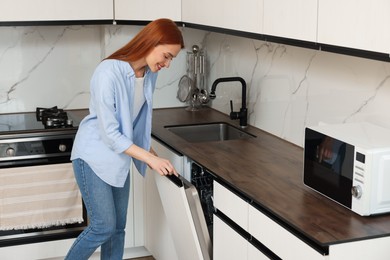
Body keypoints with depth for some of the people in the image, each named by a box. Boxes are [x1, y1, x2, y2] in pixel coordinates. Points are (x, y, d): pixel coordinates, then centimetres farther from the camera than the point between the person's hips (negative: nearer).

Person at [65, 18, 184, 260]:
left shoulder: (149, 74, -3)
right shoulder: (109, 72, -27)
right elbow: (110, 134, -25)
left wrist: (152, 154, 4)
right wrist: (150, 158, -24)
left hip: (119, 156, 7)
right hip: (94, 156, -7)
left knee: (118, 228, 10)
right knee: (104, 227, -5)